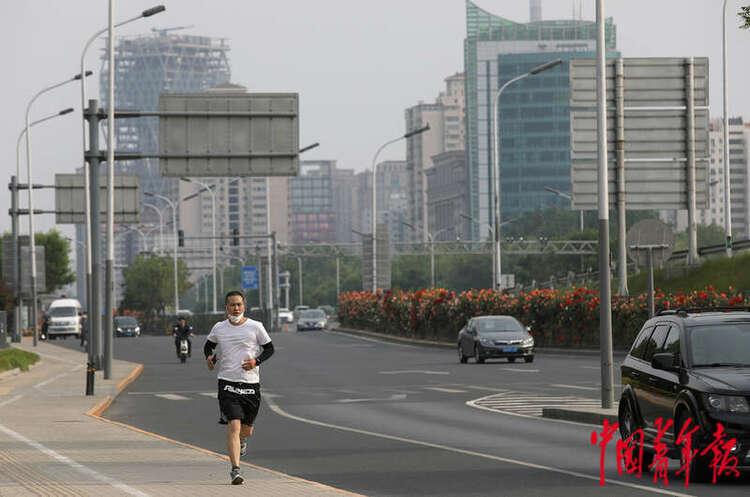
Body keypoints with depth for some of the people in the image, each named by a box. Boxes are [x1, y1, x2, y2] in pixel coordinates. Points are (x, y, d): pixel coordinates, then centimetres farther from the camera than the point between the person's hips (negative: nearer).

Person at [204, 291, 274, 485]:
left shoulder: (255, 327, -1)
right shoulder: (219, 328, 4)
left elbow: (269, 348, 7)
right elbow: (209, 344, 22)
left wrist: (256, 361, -12)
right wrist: (209, 356, 0)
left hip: (251, 383, 1)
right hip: (227, 383, -1)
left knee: (247, 429, 12)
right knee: (234, 425, -17)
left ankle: (241, 439, 51)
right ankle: (235, 470, -18)